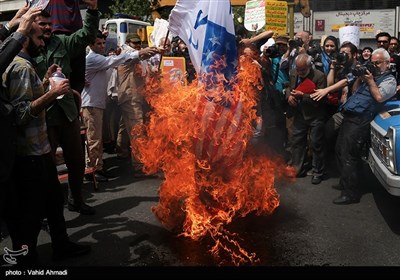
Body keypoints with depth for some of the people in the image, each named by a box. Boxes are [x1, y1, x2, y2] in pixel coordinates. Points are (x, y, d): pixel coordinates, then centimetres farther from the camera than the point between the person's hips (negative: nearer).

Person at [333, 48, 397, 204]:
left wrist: (370, 81, -6)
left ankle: (351, 193, -4)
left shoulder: (389, 80, 1)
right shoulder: (370, 75, 24)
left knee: (348, 156, -11)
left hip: (359, 121, -8)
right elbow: (354, 90, 23)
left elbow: (379, 97, -14)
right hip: (349, 117, 9)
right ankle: (345, 182, 29)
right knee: (340, 151, 13)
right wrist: (360, 77, 10)